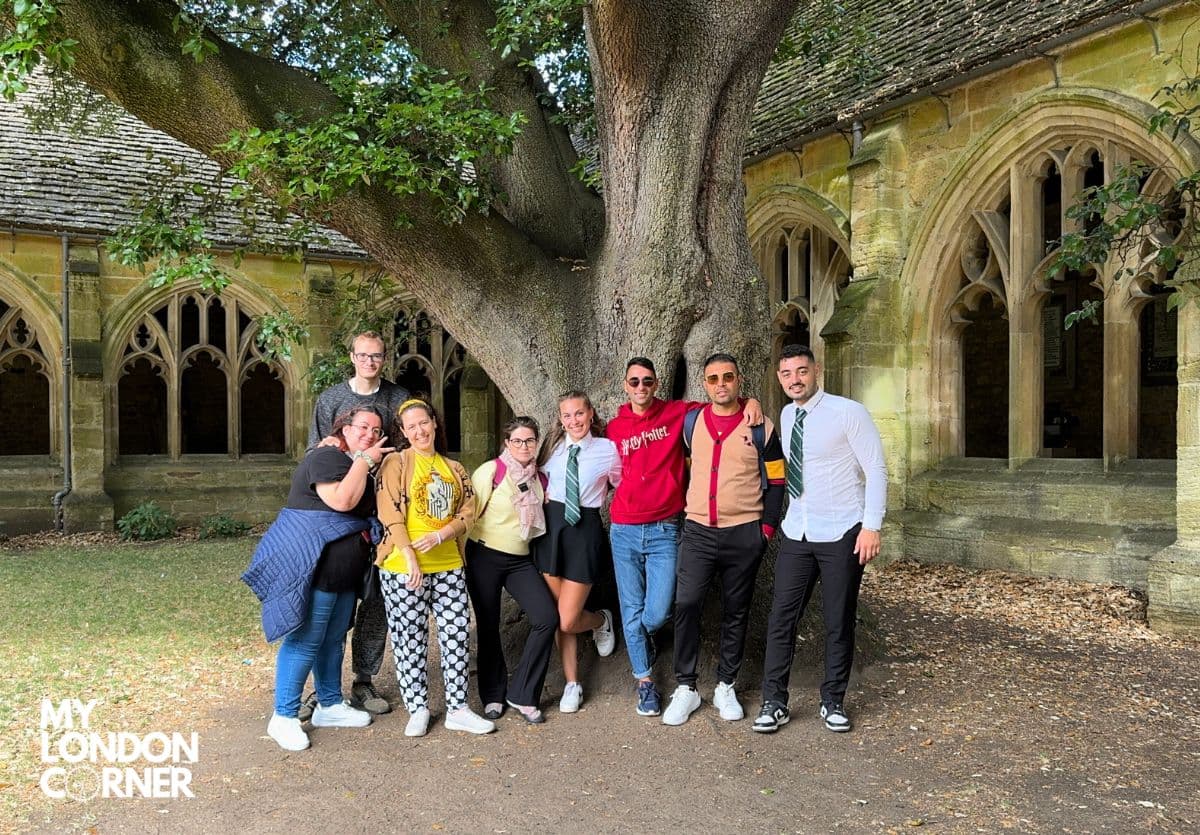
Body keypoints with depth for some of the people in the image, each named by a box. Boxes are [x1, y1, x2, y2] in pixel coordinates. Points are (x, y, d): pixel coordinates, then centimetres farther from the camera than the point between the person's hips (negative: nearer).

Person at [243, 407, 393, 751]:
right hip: (313, 564, -10)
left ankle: (330, 706, 29)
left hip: (345, 570, 10)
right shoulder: (326, 457, -12)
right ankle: (284, 717, 3)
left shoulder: (360, 466, 18)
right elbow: (341, 500, -26)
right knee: (305, 640, -6)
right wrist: (364, 461, -16)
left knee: (334, 638, 17)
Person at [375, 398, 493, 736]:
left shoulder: (454, 468, 14)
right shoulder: (396, 463, -1)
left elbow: (468, 512, 8)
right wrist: (410, 557, -18)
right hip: (404, 567, -4)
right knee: (411, 640, 3)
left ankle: (457, 709, 15)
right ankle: (418, 710, 17)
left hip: (448, 565, 4)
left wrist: (439, 535, -10)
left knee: (456, 635, 5)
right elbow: (390, 514, -9)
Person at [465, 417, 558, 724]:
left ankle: (521, 695, 3)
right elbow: (469, 513, -9)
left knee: (547, 618, -10)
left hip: (520, 560, 5)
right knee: (488, 626, 4)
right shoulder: (490, 470, -10)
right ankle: (493, 696, 25)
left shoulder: (539, 478, 7)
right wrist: (462, 557, -9)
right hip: (485, 557, -4)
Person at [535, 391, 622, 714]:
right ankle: (572, 684, 23)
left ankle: (602, 620, 29)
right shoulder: (553, 446, 6)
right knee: (558, 616, 7)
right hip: (552, 527, 4)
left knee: (568, 621, -6)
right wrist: (545, 500, 8)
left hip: (586, 530, -3)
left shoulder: (607, 449, -3)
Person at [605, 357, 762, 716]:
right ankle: (644, 680, 24)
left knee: (657, 614, -5)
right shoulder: (613, 428, 5)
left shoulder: (678, 413, 1)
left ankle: (640, 635, 32)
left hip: (664, 531, -1)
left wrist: (750, 401, -9)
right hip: (624, 531, 1)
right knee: (632, 611, 6)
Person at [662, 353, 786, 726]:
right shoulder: (690, 423, 5)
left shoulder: (761, 427, -1)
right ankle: (685, 688, 3)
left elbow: (775, 481, 2)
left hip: (744, 535, -1)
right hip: (698, 531, 1)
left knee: (736, 612, 8)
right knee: (685, 605, -8)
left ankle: (726, 687, 21)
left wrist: (767, 527, -4)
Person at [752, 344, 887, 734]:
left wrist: (872, 526, -16)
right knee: (781, 618, 3)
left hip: (841, 535, -4)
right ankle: (774, 703, 15)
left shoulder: (848, 412, -11)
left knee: (839, 622, 8)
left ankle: (833, 702, 25)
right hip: (796, 534, 5)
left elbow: (876, 470, -11)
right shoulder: (786, 416, 6)